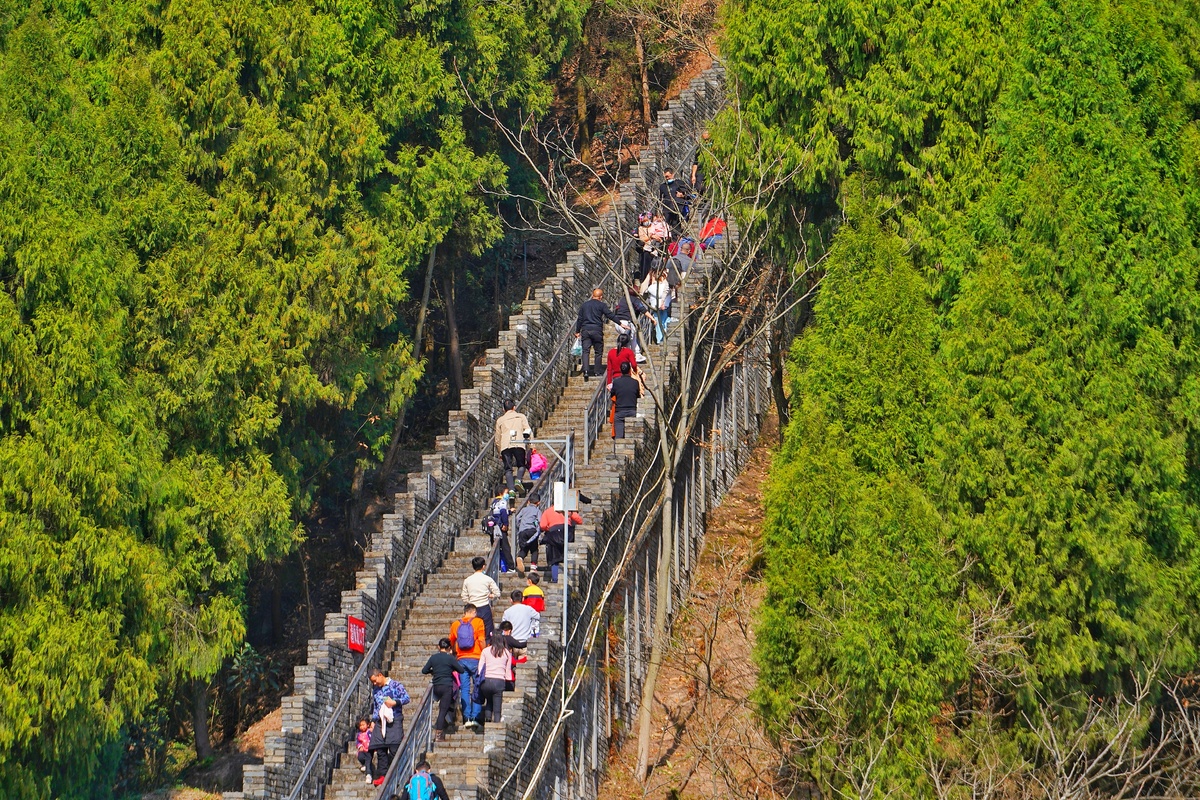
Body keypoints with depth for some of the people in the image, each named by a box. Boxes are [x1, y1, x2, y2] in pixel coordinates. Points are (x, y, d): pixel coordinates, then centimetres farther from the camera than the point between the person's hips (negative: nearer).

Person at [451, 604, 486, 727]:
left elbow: (451, 642, 15)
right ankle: (474, 717, -4)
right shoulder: (478, 622, -3)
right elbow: (481, 641, -9)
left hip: (461, 659, 3)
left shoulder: (455, 624, 8)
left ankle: (466, 718, 0)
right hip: (475, 659, -3)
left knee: (465, 689, 5)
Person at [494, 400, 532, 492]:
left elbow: (497, 439, 24)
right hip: (518, 443, -1)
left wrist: (500, 453, 30)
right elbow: (528, 430, 7)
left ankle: (511, 488, -19)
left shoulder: (500, 420, 24)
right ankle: (518, 480, -18)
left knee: (508, 469, -1)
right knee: (521, 465, 11)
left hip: (505, 445, 1)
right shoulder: (521, 417, 22)